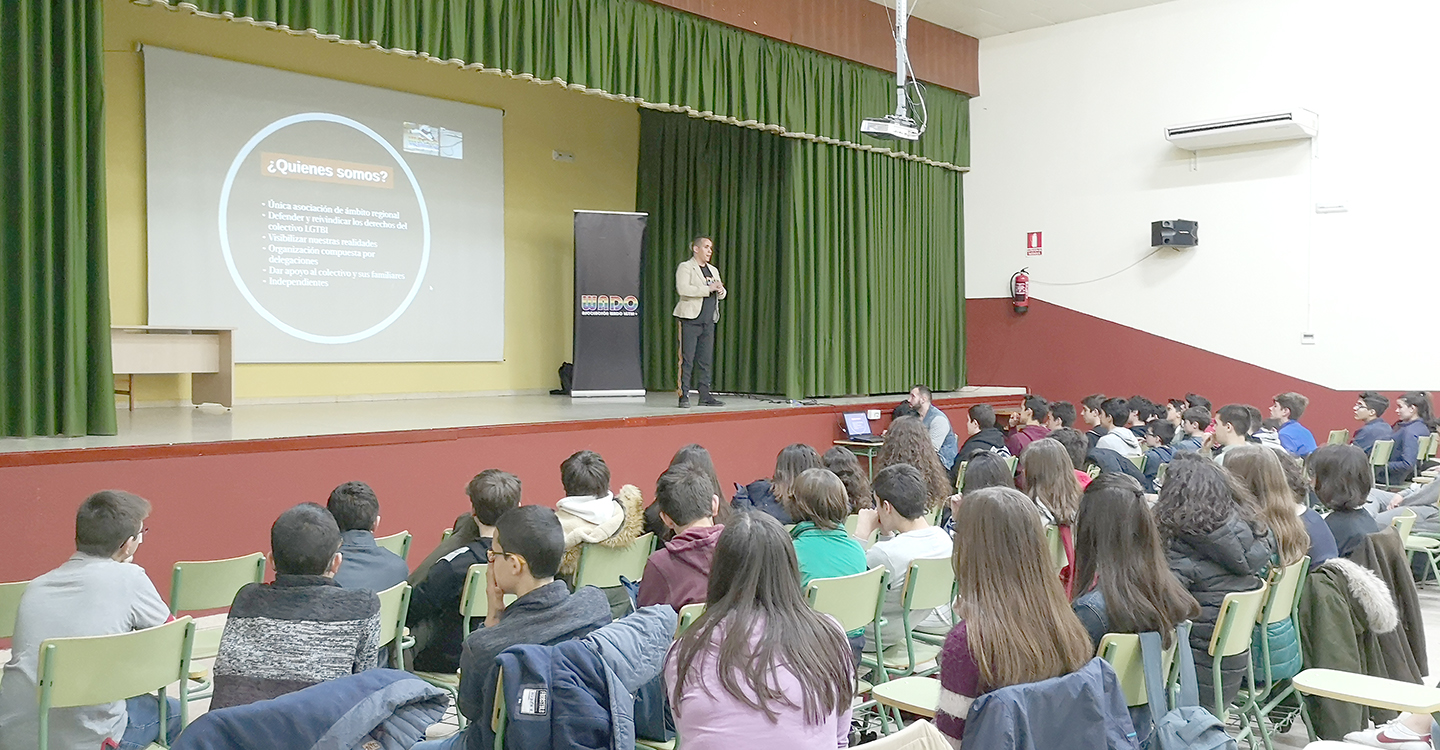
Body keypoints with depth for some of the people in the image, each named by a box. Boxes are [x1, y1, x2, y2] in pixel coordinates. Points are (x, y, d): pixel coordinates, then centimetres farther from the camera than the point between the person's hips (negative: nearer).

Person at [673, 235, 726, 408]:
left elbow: (722, 294, 24)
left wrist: (720, 290, -1)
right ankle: (684, 396, -3)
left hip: (708, 321, 7)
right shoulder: (685, 267, -1)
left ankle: (705, 395, 10)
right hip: (690, 320, -7)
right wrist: (708, 289, -17)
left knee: (706, 360, 6)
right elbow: (682, 289, -17)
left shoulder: (713, 270, 21)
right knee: (687, 359, -7)